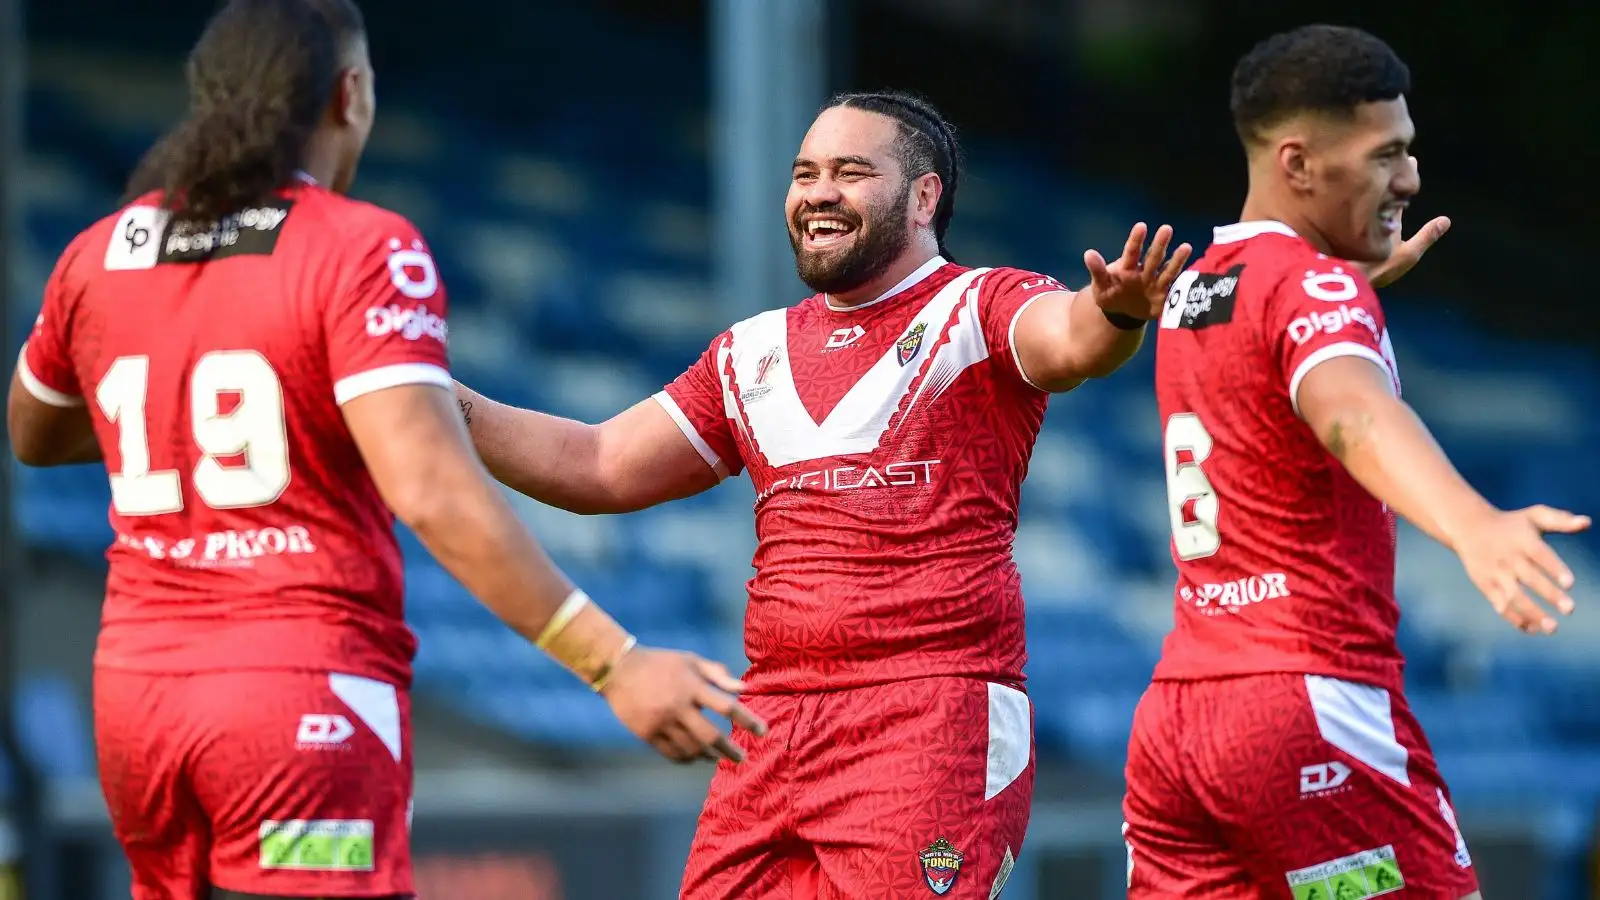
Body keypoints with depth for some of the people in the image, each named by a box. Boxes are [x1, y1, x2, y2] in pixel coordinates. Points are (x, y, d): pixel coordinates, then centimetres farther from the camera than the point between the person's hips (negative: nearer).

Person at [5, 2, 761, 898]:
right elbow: (432, 493, -20)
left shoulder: (98, 259, 8)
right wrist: (614, 662, -21)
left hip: (138, 689, 6)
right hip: (309, 701, -6)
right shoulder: (363, 251, -9)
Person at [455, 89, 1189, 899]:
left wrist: (1113, 314, -46)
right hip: (773, 731, 6)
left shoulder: (981, 309, 1)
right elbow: (604, 469, 25)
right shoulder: (754, 352, 20)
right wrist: (452, 407, 14)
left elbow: (1069, 341, -22)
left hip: (935, 723, -6)